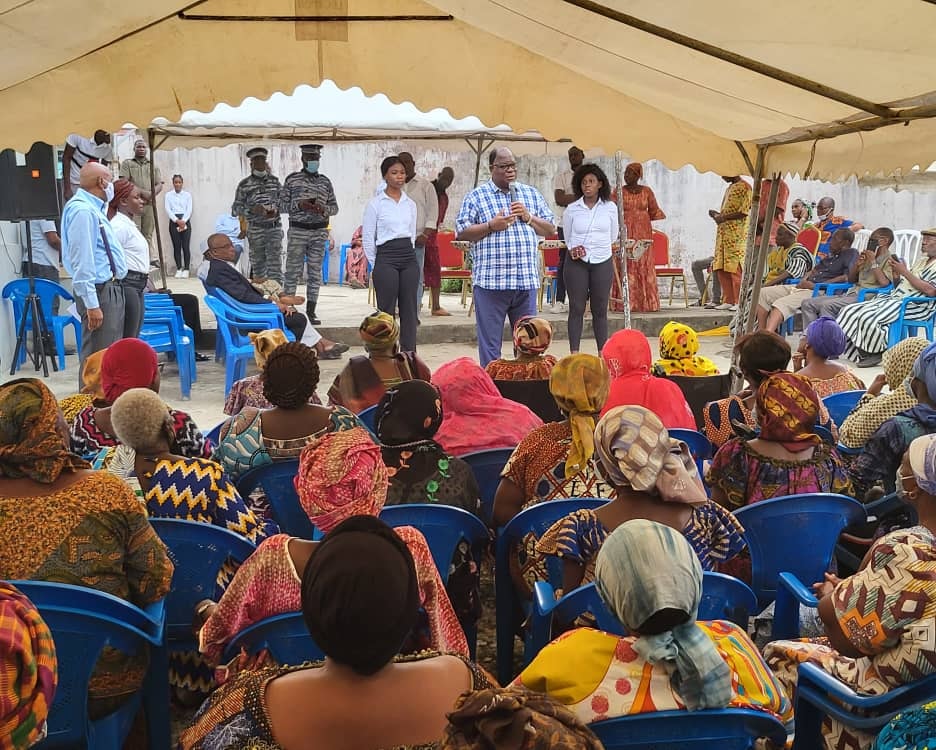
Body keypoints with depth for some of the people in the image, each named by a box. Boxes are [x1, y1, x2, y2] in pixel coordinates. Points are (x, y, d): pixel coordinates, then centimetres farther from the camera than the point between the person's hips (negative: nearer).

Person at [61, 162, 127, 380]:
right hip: (99, 291, -11)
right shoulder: (83, 211, -18)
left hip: (111, 289, 11)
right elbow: (82, 261, -23)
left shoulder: (94, 208, 14)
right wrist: (92, 304, -25)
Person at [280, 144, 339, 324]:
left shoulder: (325, 181, 11)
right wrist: (300, 205, -14)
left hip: (319, 231, 3)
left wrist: (322, 209, -8)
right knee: (293, 271, -4)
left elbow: (334, 207, 13)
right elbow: (282, 204, 3)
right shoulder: (292, 179, 4)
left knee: (315, 272, 3)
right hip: (298, 230, -3)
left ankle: (311, 312, 8)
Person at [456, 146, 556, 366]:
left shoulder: (531, 194, 15)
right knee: (490, 342, 1)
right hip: (490, 280, -3)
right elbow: (461, 233, -1)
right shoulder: (476, 196, 4)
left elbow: (550, 229, 15)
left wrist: (529, 218, -2)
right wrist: (491, 226, -12)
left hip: (527, 280, 4)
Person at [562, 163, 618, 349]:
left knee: (600, 309, 5)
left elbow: (613, 237, 13)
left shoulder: (610, 208, 4)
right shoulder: (571, 210, 1)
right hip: (576, 262, -1)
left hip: (602, 262, 1)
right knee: (576, 308, -1)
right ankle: (574, 354, 3)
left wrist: (598, 246, 3)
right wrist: (573, 249, -4)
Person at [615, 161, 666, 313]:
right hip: (625, 233, -1)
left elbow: (654, 211, 14)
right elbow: (613, 212, 2)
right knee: (626, 266, -7)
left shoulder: (647, 191, 9)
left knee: (644, 266, 0)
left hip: (643, 233, 2)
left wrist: (660, 215, -4)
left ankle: (646, 303, 4)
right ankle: (624, 303, -6)